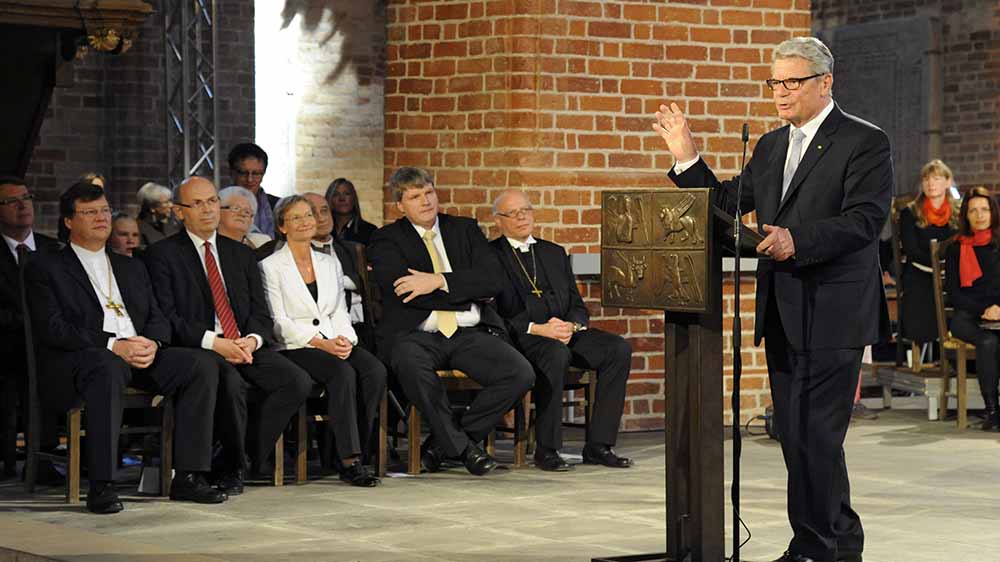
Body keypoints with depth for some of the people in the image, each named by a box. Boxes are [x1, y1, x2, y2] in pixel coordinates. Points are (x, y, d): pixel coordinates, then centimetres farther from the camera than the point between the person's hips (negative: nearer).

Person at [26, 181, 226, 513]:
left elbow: (157, 319, 19)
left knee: (202, 365, -19)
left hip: (141, 356, 6)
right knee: (109, 368, -41)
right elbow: (52, 329, -5)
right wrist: (113, 346, -16)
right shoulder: (46, 270, 9)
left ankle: (188, 478, -20)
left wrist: (152, 344, -7)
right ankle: (101, 486, -42)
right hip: (79, 360, -6)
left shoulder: (132, 268, 28)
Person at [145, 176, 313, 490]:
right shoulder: (163, 255, 4)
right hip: (198, 348, -5)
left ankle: (253, 457, -8)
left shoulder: (241, 254, 20)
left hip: (247, 345, 5)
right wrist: (213, 342, -18)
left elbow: (260, 314, 14)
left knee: (298, 381, -21)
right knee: (232, 382, -36)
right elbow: (166, 317, -7)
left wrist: (252, 340, -10)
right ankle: (233, 465, -13)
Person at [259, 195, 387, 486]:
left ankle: (353, 454, -23)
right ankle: (350, 460, -32)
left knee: (376, 371, -26)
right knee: (343, 372, -34)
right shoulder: (271, 267, 2)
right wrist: (320, 343, -18)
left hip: (335, 343, 5)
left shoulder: (330, 263, 20)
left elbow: (339, 312, 16)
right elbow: (278, 322, -6)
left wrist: (345, 339, -7)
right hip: (294, 348, -5)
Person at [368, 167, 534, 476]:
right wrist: (468, 295, -6)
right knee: (410, 364, -39)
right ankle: (462, 447, -18)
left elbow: (493, 280, 1)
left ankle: (443, 441, -6)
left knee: (521, 374, -22)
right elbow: (401, 289, -9)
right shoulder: (386, 240, 8)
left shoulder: (465, 229, 17)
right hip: (416, 335, -3)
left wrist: (439, 281, -13)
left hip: (469, 334, 3)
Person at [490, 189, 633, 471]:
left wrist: (571, 325, -7)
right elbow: (494, 312, -8)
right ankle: (546, 449, -28)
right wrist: (536, 329, -19)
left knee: (619, 348, -18)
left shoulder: (555, 253, 23)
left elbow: (577, 305, 17)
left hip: (564, 332, 6)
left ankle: (598, 445, -17)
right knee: (556, 354, -38)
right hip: (519, 337, -6)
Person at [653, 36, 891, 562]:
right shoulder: (770, 147, 16)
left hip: (832, 314, -8)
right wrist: (687, 157, 6)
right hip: (781, 315, 8)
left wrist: (797, 240, -29)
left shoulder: (865, 143, -7)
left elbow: (864, 220, -17)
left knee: (814, 434, -9)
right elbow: (728, 203, 16)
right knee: (796, 434, 12)